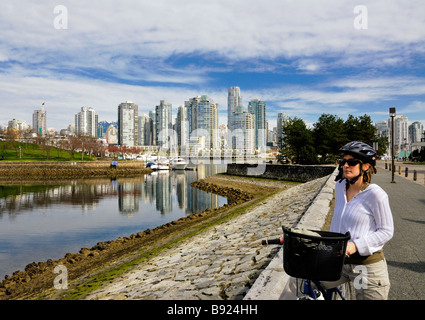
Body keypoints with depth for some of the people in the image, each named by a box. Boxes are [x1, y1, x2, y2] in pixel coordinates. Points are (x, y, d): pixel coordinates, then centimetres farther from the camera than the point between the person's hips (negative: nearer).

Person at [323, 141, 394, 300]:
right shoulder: (340, 186, 4)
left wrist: (356, 245, -21)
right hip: (340, 261, 6)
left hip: (368, 265, -5)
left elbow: (386, 231, -11)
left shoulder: (375, 193, -14)